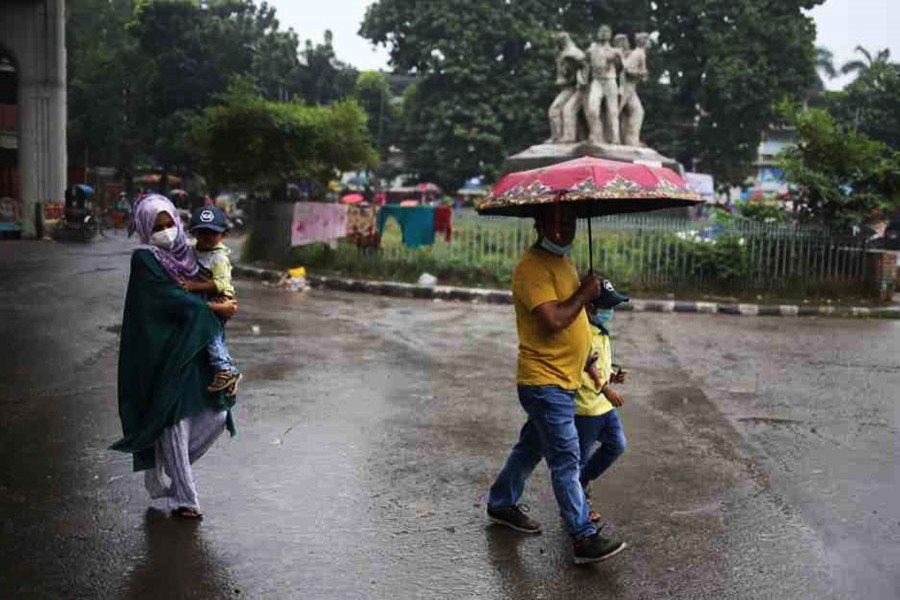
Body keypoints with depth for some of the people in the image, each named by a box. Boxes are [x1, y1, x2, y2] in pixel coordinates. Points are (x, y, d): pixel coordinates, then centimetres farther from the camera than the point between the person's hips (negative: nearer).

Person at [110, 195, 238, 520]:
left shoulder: (183, 253, 11)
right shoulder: (144, 260, -8)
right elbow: (172, 299, -16)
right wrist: (217, 308, -11)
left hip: (192, 347, 7)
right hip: (163, 352, -7)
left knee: (216, 414, 3)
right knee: (176, 423, -2)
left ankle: (168, 465, 27)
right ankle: (182, 498, 10)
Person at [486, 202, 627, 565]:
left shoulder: (564, 262, 14)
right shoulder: (532, 268, -18)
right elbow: (553, 320, -29)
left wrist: (592, 370, 21)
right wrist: (584, 293, -15)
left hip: (562, 380, 10)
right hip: (544, 382, -10)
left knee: (531, 447, 21)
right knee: (566, 460, -6)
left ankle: (502, 504, 37)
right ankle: (584, 539, 0)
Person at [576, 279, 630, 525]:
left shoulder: (601, 331, 10)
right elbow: (581, 372, -26)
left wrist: (613, 375, 5)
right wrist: (605, 389, -24)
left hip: (605, 405, 10)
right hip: (585, 407, -9)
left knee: (617, 445, 17)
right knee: (581, 456, 5)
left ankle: (581, 481, 33)